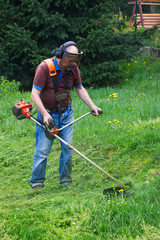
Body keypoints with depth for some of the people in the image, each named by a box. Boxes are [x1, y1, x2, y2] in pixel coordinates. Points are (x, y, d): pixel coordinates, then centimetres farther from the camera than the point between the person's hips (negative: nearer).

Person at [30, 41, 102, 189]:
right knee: (42, 150, -5)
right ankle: (37, 183, 7)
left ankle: (66, 181, 12)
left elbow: (80, 89, 15)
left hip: (66, 113, 4)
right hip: (47, 114, -4)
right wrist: (45, 114, -29)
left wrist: (93, 106, 6)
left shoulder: (73, 69, -2)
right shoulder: (44, 68, -19)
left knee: (67, 147, 0)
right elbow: (34, 94, -20)